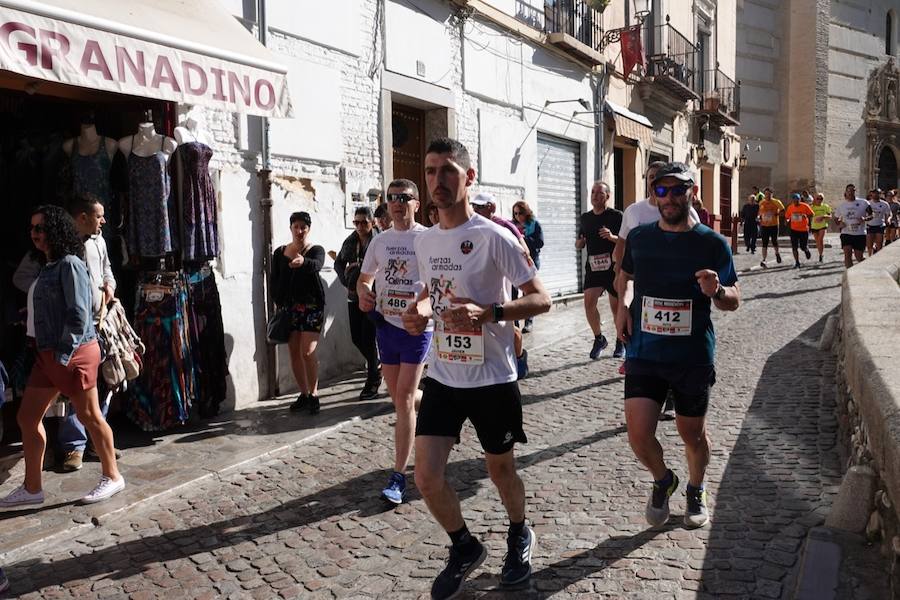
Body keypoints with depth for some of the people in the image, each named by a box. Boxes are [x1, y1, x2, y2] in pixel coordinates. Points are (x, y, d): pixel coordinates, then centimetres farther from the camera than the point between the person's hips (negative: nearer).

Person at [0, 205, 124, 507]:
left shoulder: (69, 264, -13)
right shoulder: (48, 267, 15)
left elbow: (79, 313, -18)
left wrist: (64, 354, -17)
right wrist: (48, 353, 11)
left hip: (73, 353, -9)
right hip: (47, 353, 10)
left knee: (89, 416, 1)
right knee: (27, 418, 10)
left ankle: (112, 477, 16)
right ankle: (32, 488, 20)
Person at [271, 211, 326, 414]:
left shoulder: (316, 250, -3)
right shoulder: (280, 252, 8)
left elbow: (316, 265, -26)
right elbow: (274, 281, 9)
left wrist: (303, 261, -48)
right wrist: (279, 305, -3)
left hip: (311, 306, -4)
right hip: (288, 307, 4)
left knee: (307, 352, -12)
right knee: (294, 353, 7)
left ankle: (314, 395, 0)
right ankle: (304, 394, 19)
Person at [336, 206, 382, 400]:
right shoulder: (350, 241, 8)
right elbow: (339, 263, 22)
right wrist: (346, 280, 8)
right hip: (354, 296, 6)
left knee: (368, 338, -5)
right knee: (356, 337, 10)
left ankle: (372, 384, 5)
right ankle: (375, 366, 36)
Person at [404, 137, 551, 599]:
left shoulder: (494, 237, -15)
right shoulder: (424, 241, 5)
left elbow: (541, 299, -12)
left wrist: (489, 312, -28)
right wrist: (421, 311, -3)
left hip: (492, 378, -5)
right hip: (442, 377, 5)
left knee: (500, 470, 14)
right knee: (427, 476, -1)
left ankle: (520, 536, 45)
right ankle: (465, 548, 26)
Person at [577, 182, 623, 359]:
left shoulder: (616, 216, -4)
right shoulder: (585, 218, 11)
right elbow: (580, 244, 22)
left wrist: (612, 237, -22)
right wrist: (579, 242, -1)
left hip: (613, 266, -3)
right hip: (593, 266, 4)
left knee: (616, 306, 5)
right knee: (589, 302, -11)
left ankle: (621, 342, 25)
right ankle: (599, 339, 10)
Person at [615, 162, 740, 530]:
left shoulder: (712, 243, -4)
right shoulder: (639, 237, 2)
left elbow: (734, 301, 2)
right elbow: (624, 275, 22)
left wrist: (717, 291, -21)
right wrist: (621, 307, 3)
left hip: (693, 358, -1)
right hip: (644, 354, 1)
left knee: (692, 434, 14)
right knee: (638, 434, -9)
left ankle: (696, 491, 43)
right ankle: (662, 480, 24)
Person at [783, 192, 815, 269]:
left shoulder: (805, 206, -8)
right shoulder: (790, 207, 1)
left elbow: (812, 214, -3)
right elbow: (787, 217, 12)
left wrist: (806, 216, -22)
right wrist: (787, 220, -9)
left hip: (804, 229, -2)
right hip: (794, 229, 2)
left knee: (803, 247, 3)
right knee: (794, 247, -5)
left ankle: (807, 250, 41)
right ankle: (797, 263, 4)